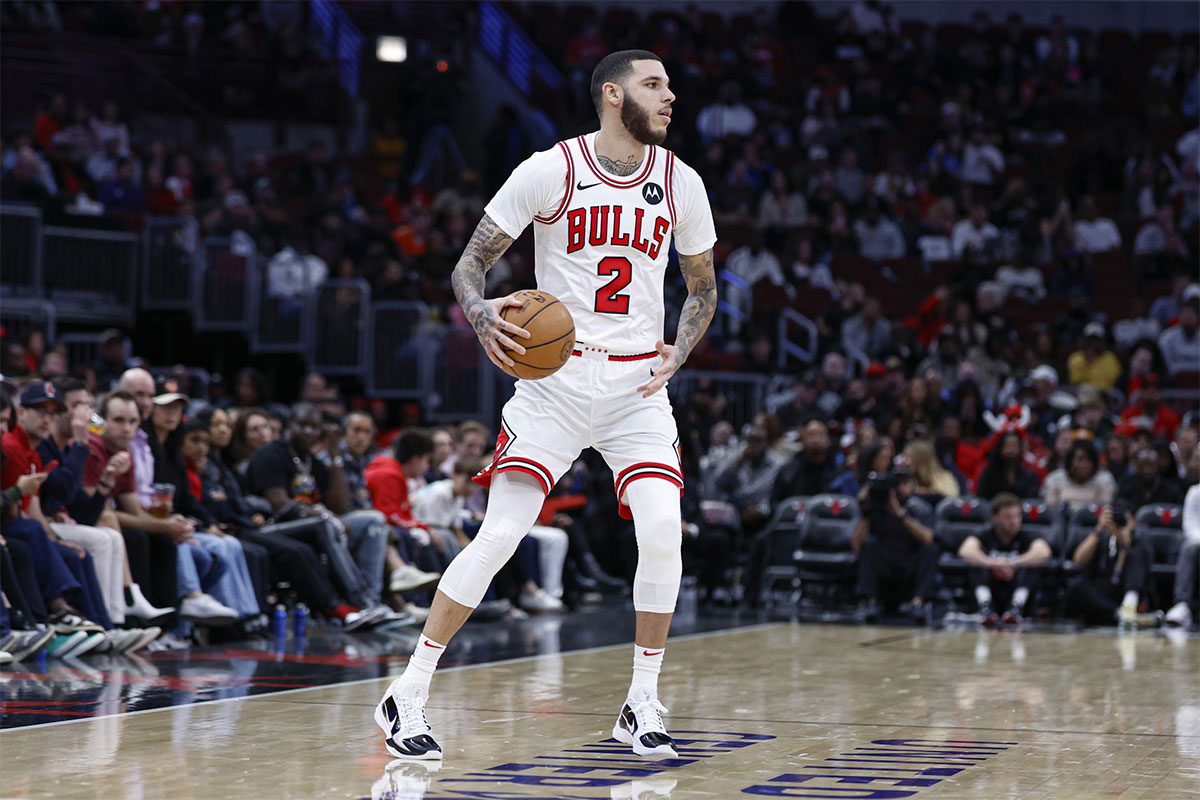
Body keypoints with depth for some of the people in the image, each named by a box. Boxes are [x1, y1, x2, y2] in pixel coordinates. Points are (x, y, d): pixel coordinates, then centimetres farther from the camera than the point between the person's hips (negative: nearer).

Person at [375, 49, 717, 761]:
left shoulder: (681, 184, 3)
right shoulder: (549, 172, -7)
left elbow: (703, 287, 15)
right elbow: (471, 262, -2)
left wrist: (678, 352, -4)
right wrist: (483, 314, -24)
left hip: (637, 383, 3)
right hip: (555, 377, -3)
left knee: (663, 530, -16)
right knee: (501, 534, -10)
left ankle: (643, 705, 0)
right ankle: (409, 695, 1)